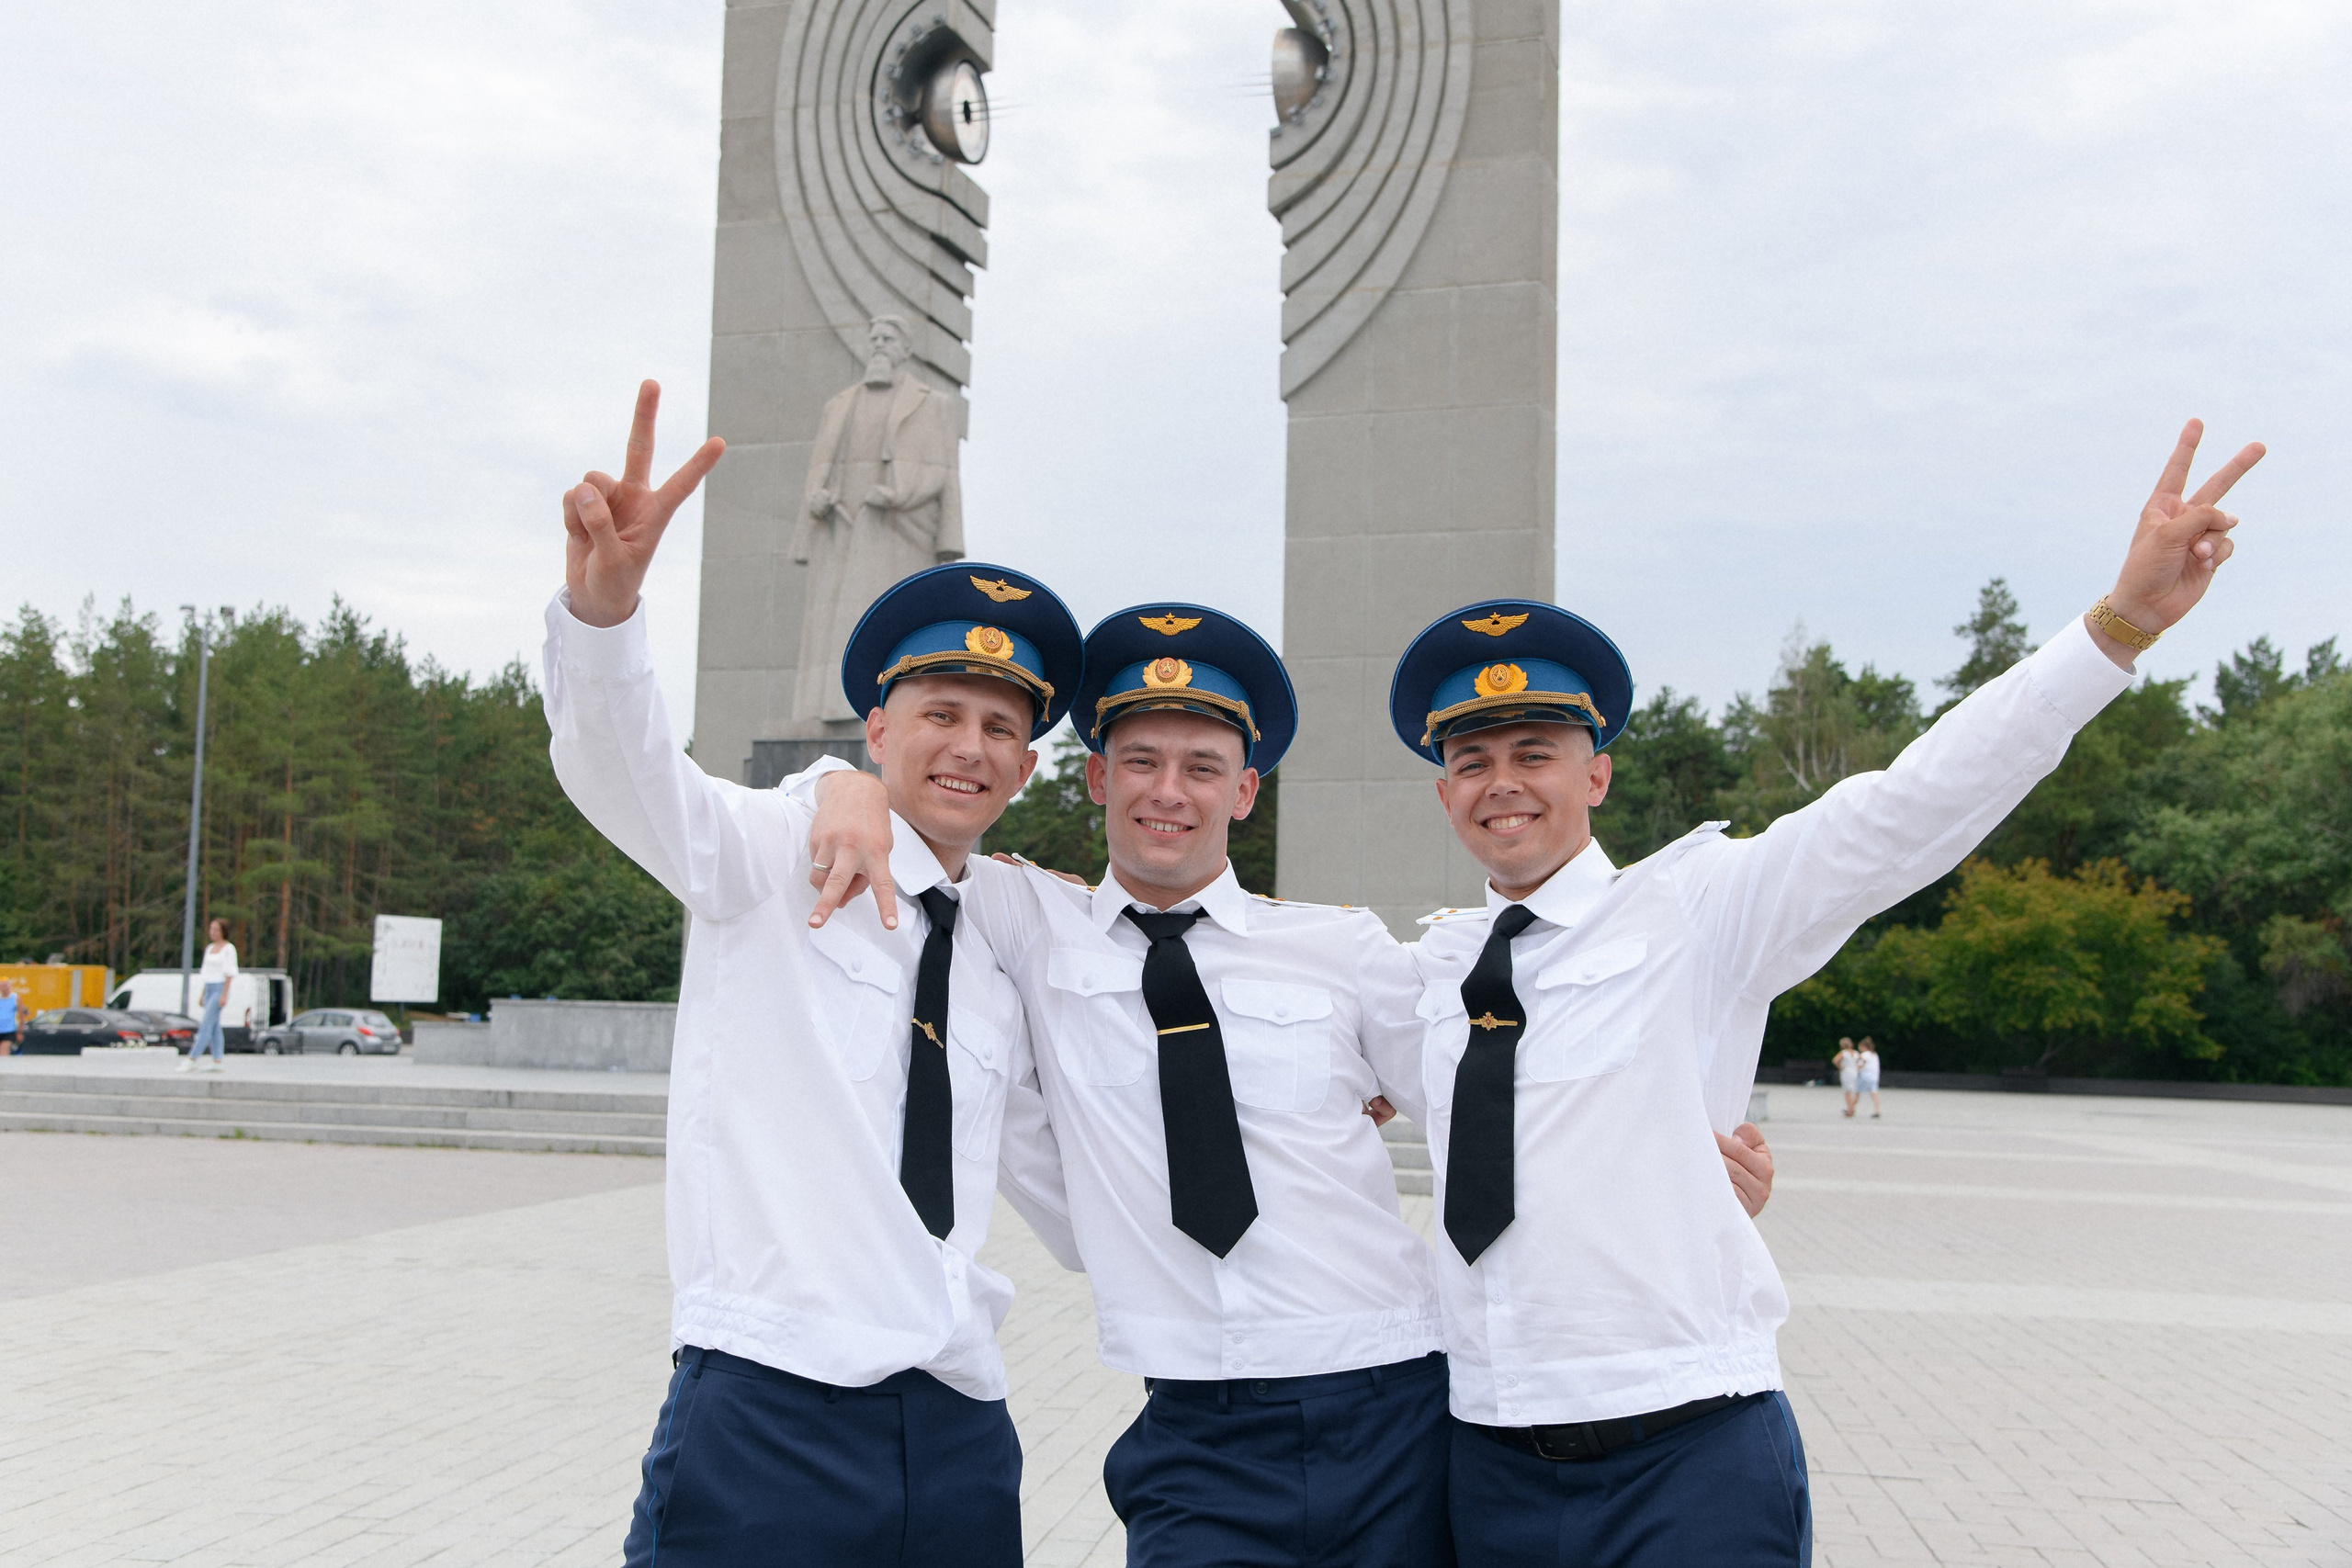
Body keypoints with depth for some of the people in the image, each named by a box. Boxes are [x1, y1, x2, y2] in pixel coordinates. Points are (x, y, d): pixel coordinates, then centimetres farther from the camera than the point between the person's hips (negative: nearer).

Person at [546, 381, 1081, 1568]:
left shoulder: (1005, 965, 18)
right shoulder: (780, 861, 2)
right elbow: (621, 768, -18)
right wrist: (602, 599, -36)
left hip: (958, 1432, 5)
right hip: (768, 1411, -5)